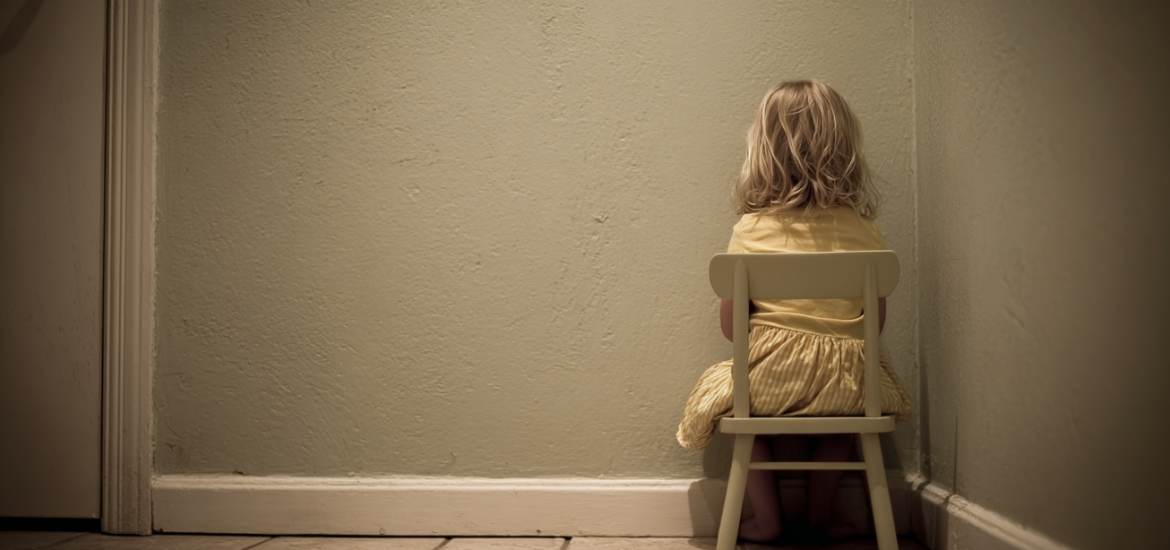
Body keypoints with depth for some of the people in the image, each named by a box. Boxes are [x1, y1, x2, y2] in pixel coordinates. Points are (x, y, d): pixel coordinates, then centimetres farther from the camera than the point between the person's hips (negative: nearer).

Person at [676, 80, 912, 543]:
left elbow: (731, 325, -3)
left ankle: (766, 520, 29)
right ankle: (820, 517, 38)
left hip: (770, 379, -1)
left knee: (721, 394, 30)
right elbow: (875, 323, 5)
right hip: (844, 381, 2)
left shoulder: (750, 231, -6)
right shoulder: (862, 231, -2)